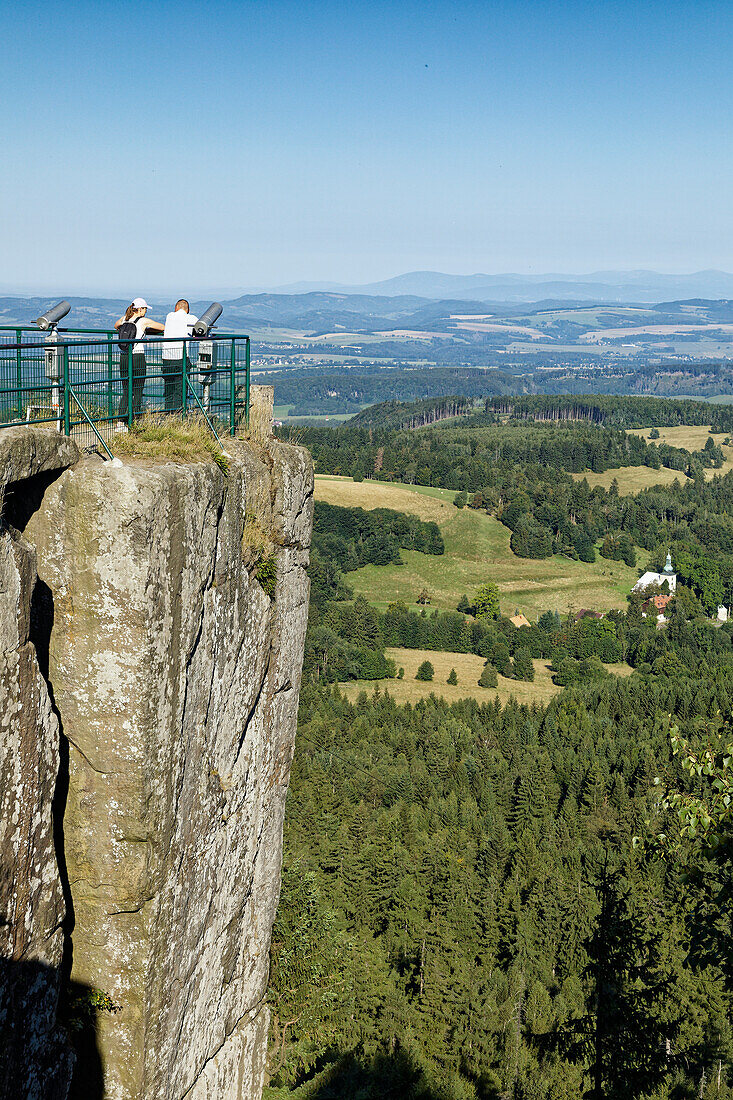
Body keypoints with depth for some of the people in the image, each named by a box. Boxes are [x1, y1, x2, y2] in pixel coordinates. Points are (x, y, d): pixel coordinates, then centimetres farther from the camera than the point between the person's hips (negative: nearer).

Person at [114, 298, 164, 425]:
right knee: (138, 392, 1)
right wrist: (146, 330, 18)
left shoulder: (124, 319, 9)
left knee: (126, 391, 10)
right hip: (137, 358, -5)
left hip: (123, 358, 5)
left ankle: (121, 421, 5)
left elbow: (116, 326, 32)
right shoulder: (143, 321, -5)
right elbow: (163, 327, 3)